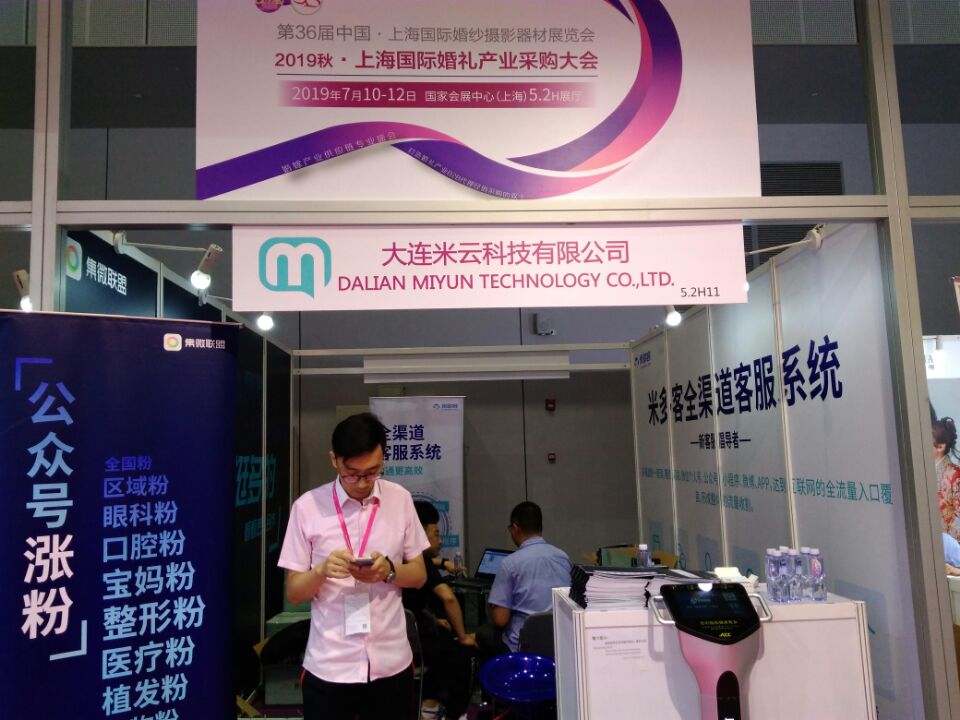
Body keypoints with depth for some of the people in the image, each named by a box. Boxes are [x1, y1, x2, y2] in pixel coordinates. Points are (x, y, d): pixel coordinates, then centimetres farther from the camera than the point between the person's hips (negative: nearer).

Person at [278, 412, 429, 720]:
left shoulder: (400, 500, -2)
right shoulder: (307, 507, -7)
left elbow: (419, 575, 4)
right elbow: (293, 592, -1)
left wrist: (389, 570, -15)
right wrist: (322, 570, -21)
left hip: (391, 663, 2)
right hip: (328, 666, -1)